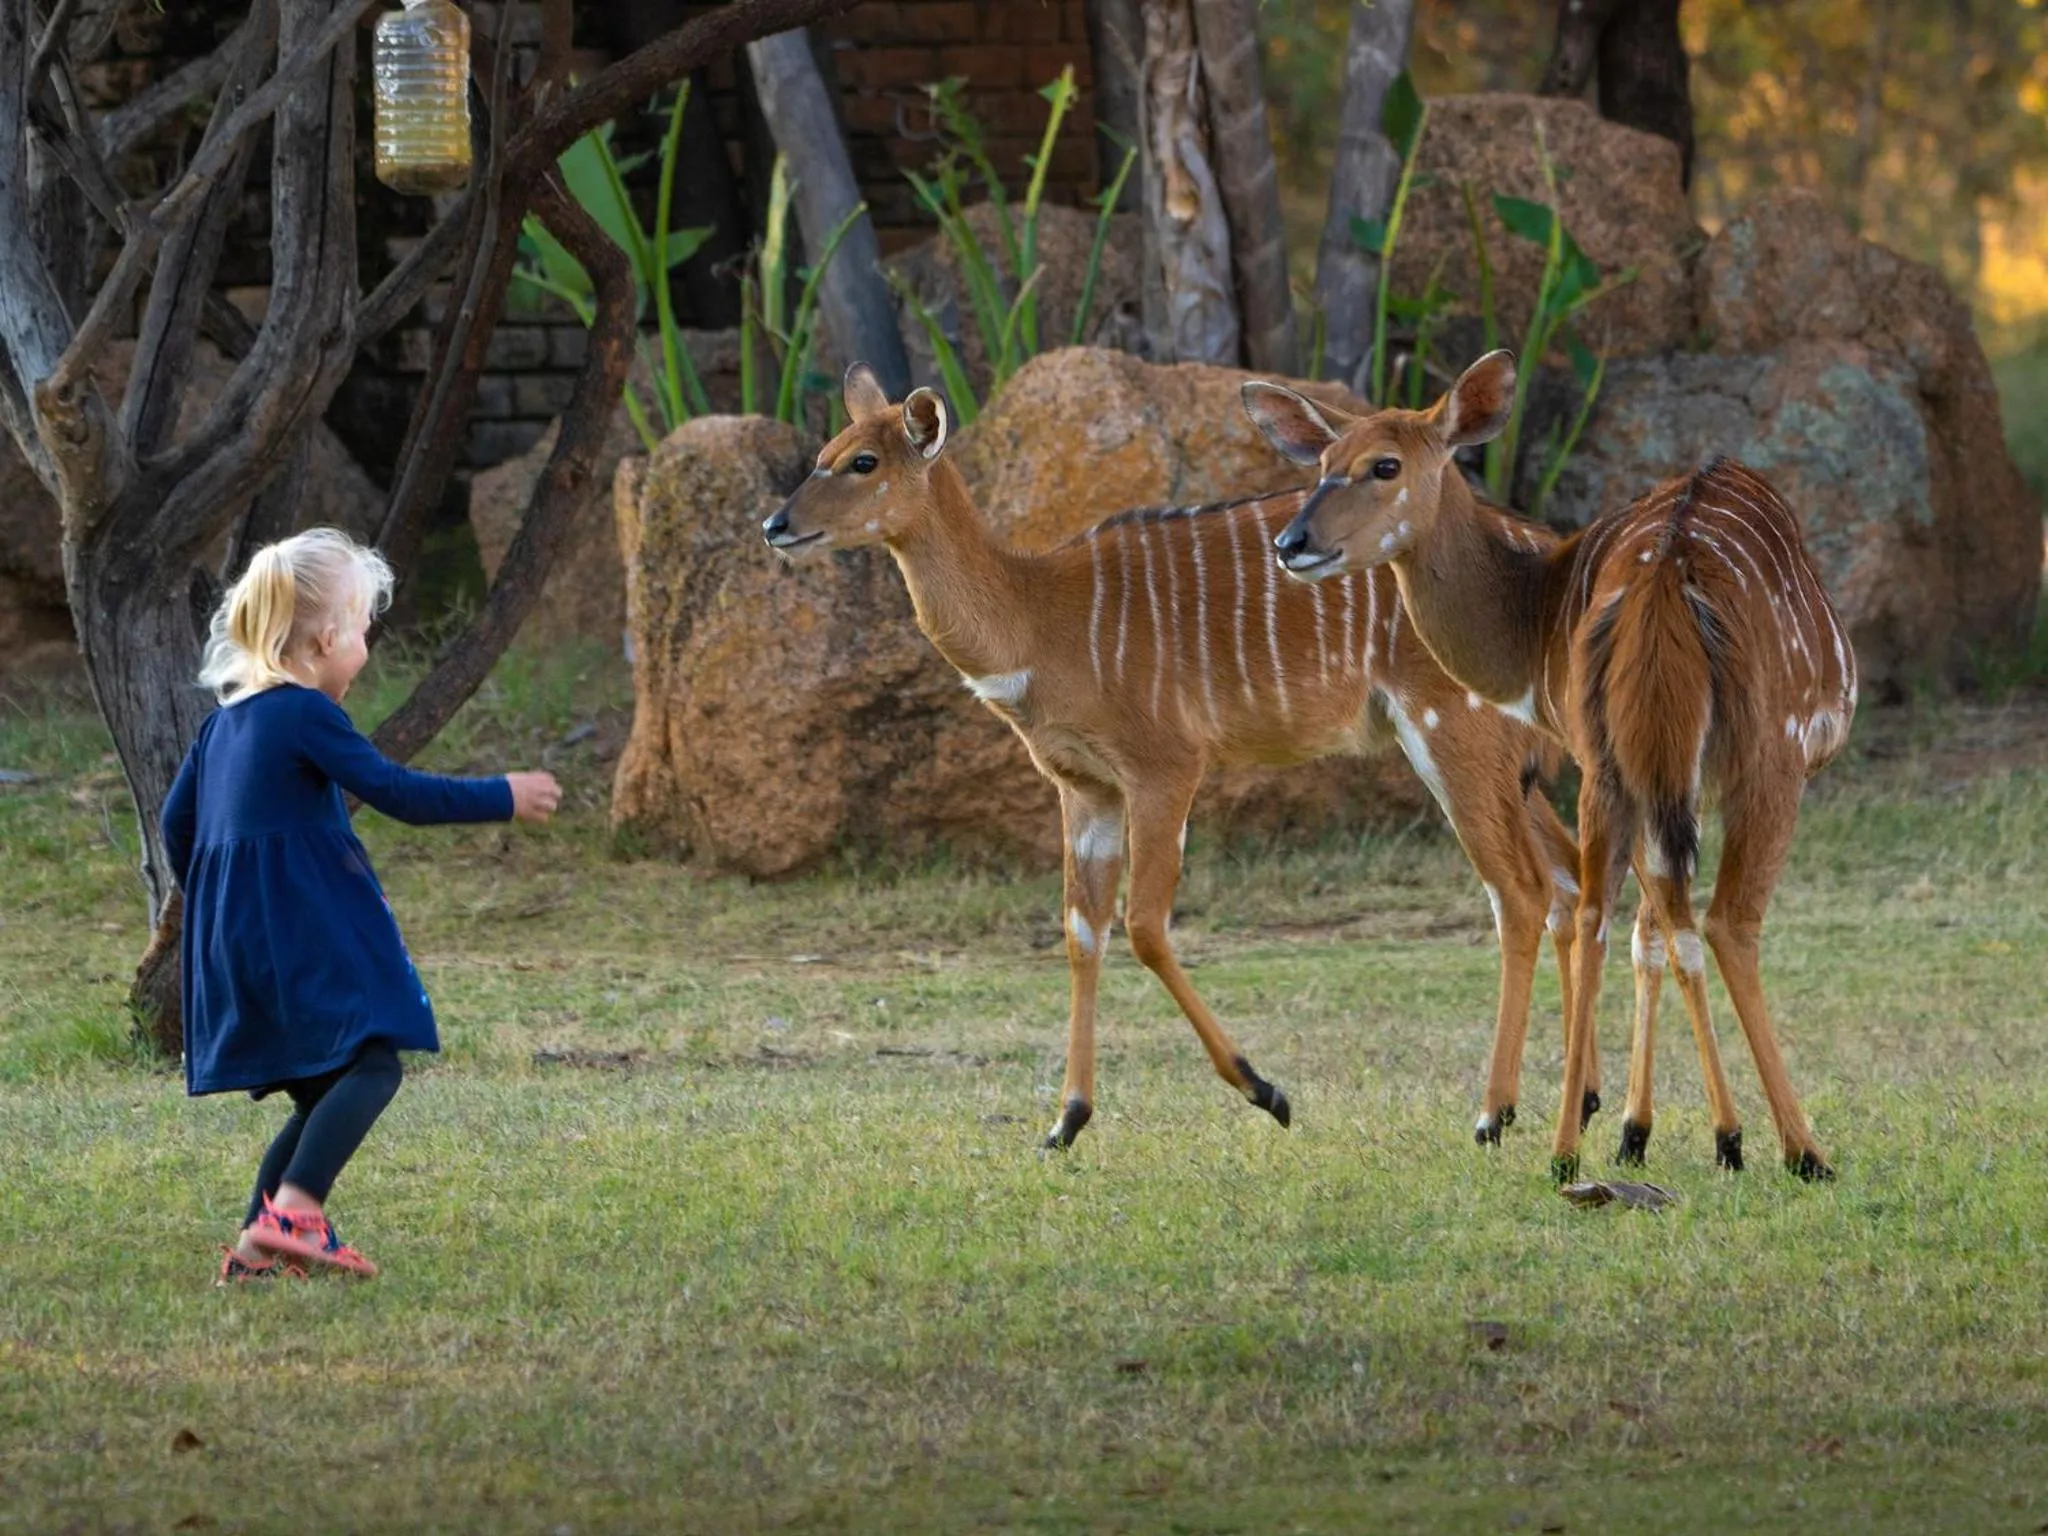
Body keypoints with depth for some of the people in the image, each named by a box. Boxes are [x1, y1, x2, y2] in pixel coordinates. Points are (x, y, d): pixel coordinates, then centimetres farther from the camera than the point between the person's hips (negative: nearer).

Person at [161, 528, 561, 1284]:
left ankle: (258, 1246, 8)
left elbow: (176, 822, 21)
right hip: (303, 931, -9)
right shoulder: (307, 714, -11)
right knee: (371, 1065, -13)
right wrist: (503, 798, -4)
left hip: (236, 935, 9)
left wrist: (209, 899, 35)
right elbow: (395, 791, -13)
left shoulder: (225, 719, 15)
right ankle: (294, 1208, -29)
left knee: (320, 1093, 14)